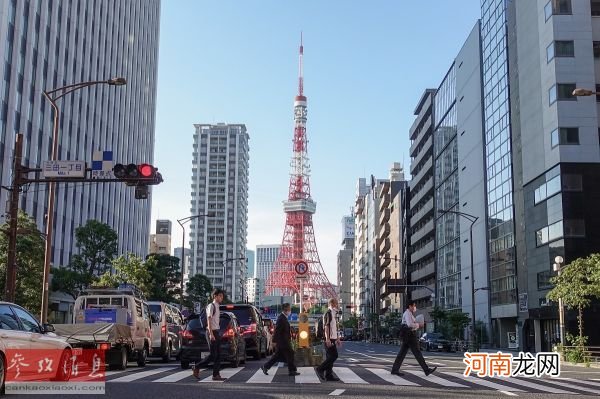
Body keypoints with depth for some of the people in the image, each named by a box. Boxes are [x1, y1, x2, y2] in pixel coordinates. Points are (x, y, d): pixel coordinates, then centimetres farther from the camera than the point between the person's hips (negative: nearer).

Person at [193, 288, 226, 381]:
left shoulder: (217, 307, 18)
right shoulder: (211, 306, -9)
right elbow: (209, 320, -16)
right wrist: (211, 334, -24)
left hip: (217, 332, 9)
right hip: (212, 332, -9)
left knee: (218, 355, 5)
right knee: (213, 355, -8)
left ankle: (216, 375, 6)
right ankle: (197, 367, 4)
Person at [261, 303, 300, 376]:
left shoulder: (284, 318, 14)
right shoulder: (281, 318, -18)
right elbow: (277, 331, -20)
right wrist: (274, 341, -21)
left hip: (284, 341, 10)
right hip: (282, 342, -10)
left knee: (277, 356, 13)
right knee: (289, 354, -3)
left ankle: (265, 367, 18)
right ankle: (292, 370, 5)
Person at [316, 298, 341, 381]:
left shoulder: (333, 314, 20)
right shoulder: (328, 313, -11)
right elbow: (326, 327, -19)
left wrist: (337, 339, 25)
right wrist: (327, 339, -25)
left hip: (332, 339, 10)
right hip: (329, 339, -10)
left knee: (330, 357, 9)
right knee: (333, 356, -12)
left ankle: (328, 375, 10)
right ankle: (320, 369, -6)